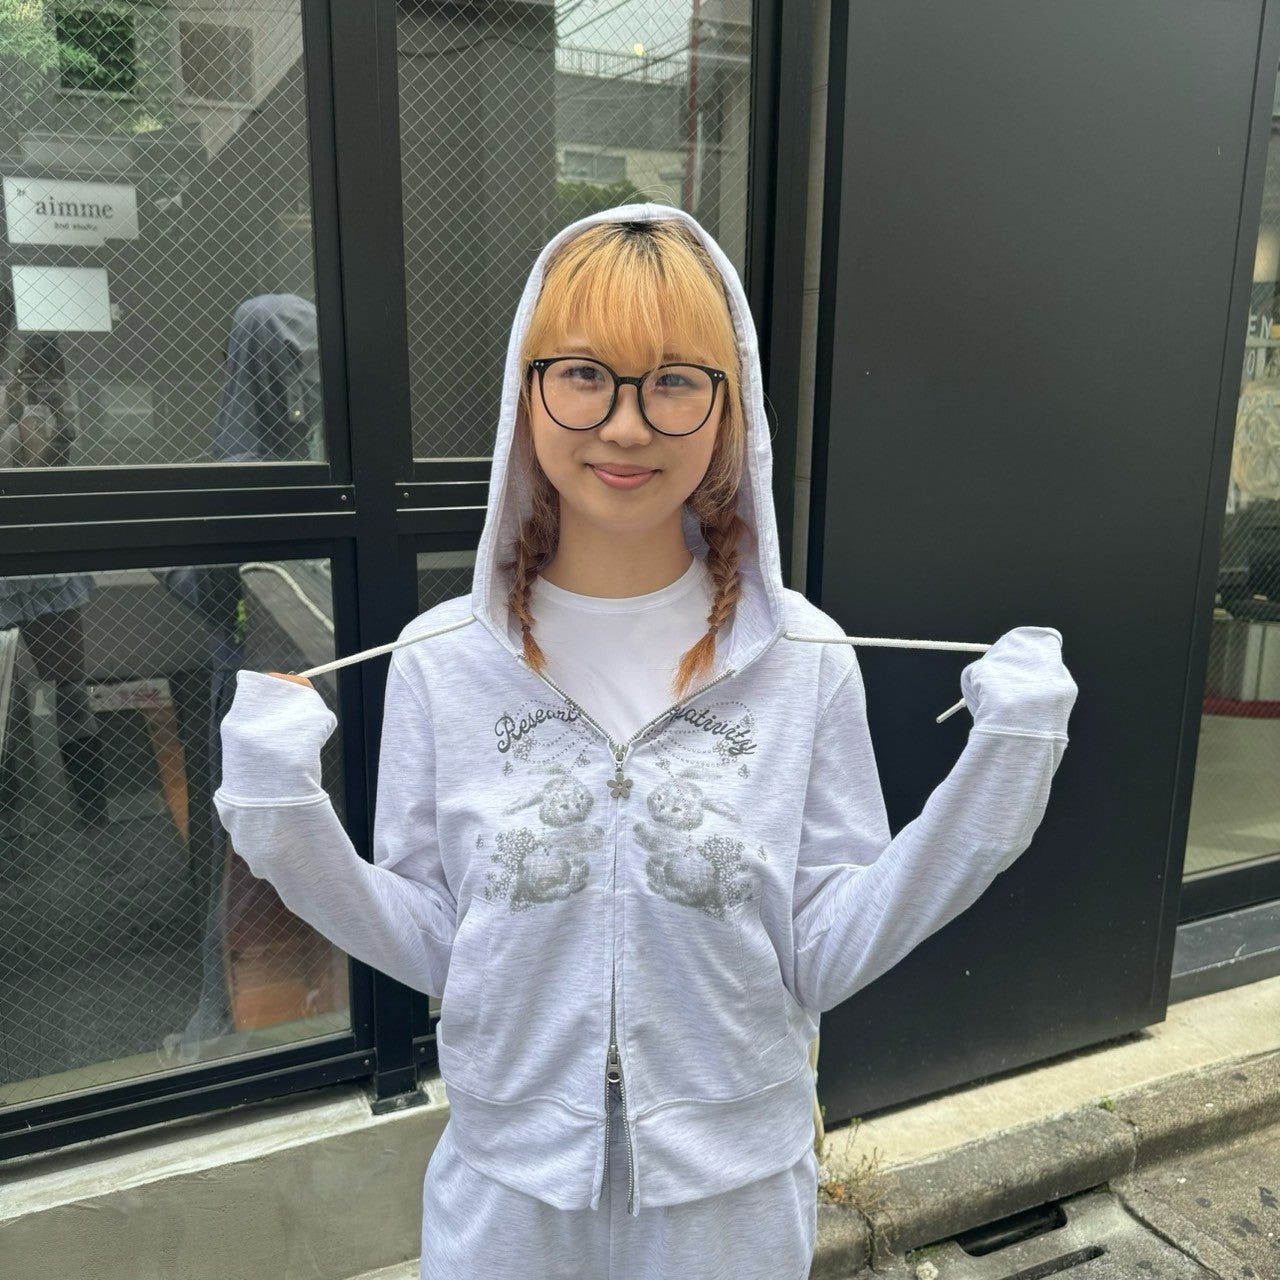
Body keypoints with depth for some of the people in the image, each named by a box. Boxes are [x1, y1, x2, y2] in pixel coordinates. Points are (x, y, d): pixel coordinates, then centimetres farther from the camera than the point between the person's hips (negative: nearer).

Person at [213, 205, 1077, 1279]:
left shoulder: (805, 662, -12)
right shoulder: (443, 662, -11)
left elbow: (823, 957, -9)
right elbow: (430, 947, -5)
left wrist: (997, 771, -17)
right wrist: (287, 827, -19)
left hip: (736, 1186, 0)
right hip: (509, 1175, 1)